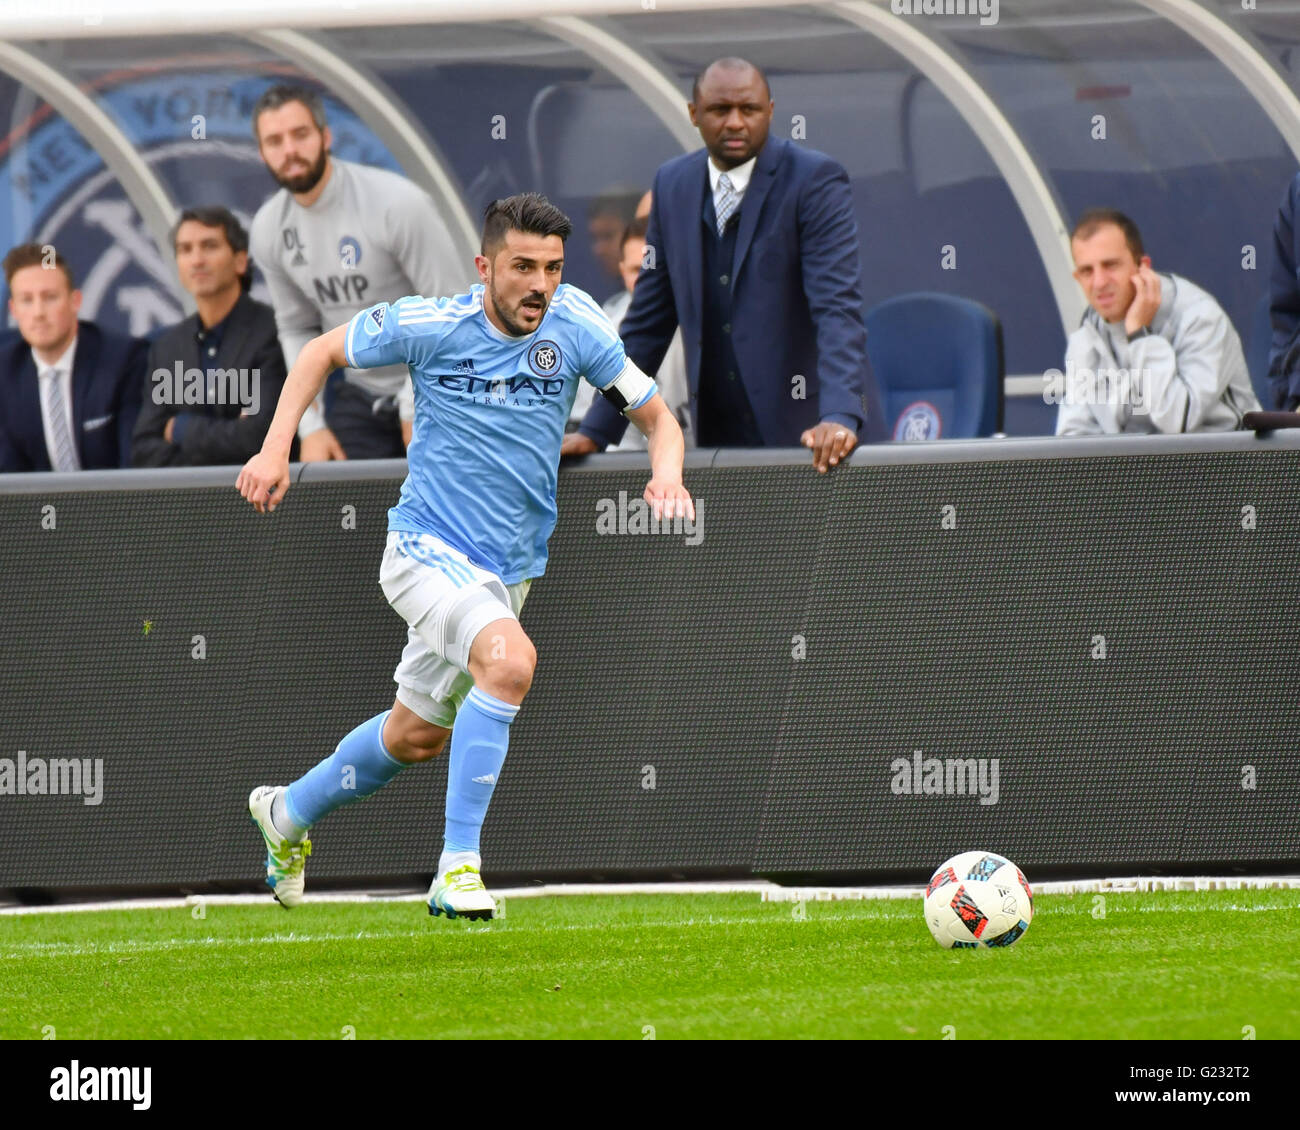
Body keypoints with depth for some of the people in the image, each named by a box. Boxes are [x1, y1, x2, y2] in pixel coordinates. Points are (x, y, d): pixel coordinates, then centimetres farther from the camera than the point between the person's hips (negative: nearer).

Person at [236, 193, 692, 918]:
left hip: (508, 570, 5)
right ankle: (458, 868, -29)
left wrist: (666, 476, -24)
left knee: (416, 736, 19)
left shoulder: (576, 327, -9)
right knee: (510, 661, -32)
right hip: (427, 551, -5)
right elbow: (324, 352, 4)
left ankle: (289, 813, 46)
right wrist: (276, 451, -5)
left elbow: (658, 419, -2)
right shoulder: (428, 326, -14)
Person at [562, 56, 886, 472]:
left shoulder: (815, 180, -7)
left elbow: (837, 308, -17)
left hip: (811, 436, -4)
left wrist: (839, 417, -31)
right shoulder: (673, 184, 9)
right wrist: (595, 432, 9)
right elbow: (648, 320, 15)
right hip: (721, 443, 4)